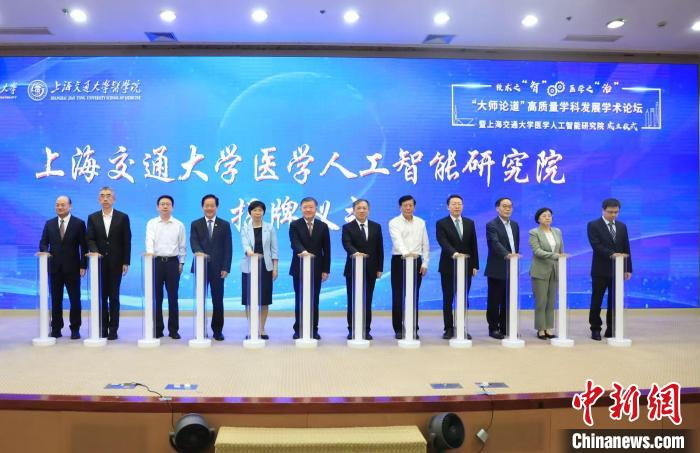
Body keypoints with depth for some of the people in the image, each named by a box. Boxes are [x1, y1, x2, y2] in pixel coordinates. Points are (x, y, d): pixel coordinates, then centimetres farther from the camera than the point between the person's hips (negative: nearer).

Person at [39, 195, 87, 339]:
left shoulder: (79, 223, 1)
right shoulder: (49, 223, 10)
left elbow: (84, 246, 0)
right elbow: (43, 242, 8)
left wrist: (83, 265, -6)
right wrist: (45, 252, -15)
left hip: (72, 268, -3)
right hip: (55, 267, 3)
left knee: (75, 299, 2)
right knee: (55, 300, 6)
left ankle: (75, 329, 10)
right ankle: (56, 329, 14)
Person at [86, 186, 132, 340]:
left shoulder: (123, 217, 3)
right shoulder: (92, 218, 8)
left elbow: (126, 241, 0)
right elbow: (90, 239, 3)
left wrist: (126, 262, -5)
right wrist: (95, 252, -17)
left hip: (116, 263, -2)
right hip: (99, 262, 2)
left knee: (114, 296, 1)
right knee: (101, 296, 5)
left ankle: (113, 329, 5)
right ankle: (103, 328, 12)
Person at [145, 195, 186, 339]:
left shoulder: (179, 225, 6)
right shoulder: (152, 223, 4)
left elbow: (182, 246, 9)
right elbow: (149, 239, -13)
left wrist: (181, 263, 5)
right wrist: (150, 251, -31)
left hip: (173, 262, 0)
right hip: (156, 262, 0)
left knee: (173, 297, 2)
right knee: (156, 297, 4)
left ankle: (173, 329, 10)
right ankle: (157, 329, 14)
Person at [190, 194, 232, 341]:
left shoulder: (224, 225, 8)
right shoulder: (195, 224, 9)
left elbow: (228, 248, 3)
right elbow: (193, 242, -6)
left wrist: (226, 267, -6)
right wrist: (199, 251, -29)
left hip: (218, 267, 0)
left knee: (218, 300, 2)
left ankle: (217, 330, 12)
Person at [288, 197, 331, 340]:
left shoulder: (323, 226, 6)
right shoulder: (294, 225, 1)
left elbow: (326, 249, 4)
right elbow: (294, 243, -16)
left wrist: (326, 269, -2)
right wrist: (303, 251, -38)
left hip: (316, 269, 1)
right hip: (299, 268, -1)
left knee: (314, 300, 6)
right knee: (299, 300, 5)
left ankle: (314, 329, 14)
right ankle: (298, 329, 14)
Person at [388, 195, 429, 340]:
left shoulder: (421, 223, 10)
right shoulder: (394, 223, -3)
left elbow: (425, 244, 10)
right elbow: (397, 240, -21)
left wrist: (425, 263, 2)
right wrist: (405, 253, -39)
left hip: (416, 261, 3)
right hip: (399, 261, -3)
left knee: (414, 296, 5)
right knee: (398, 296, -1)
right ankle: (398, 329, 7)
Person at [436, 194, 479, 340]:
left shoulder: (470, 223, 9)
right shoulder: (441, 223, -3)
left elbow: (473, 245, 9)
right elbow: (443, 243, -17)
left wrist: (475, 265, 4)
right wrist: (454, 253, -35)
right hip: (448, 267, -3)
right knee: (448, 299, 3)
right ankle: (449, 329, 11)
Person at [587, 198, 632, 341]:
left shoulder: (622, 226, 11)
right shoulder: (593, 225, -4)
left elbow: (626, 248, 10)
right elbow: (596, 246, -16)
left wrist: (628, 268, 6)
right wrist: (611, 254, -28)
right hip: (600, 270, -4)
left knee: (615, 301, 7)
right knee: (596, 302, 3)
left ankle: (611, 329, 16)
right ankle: (596, 329, 13)